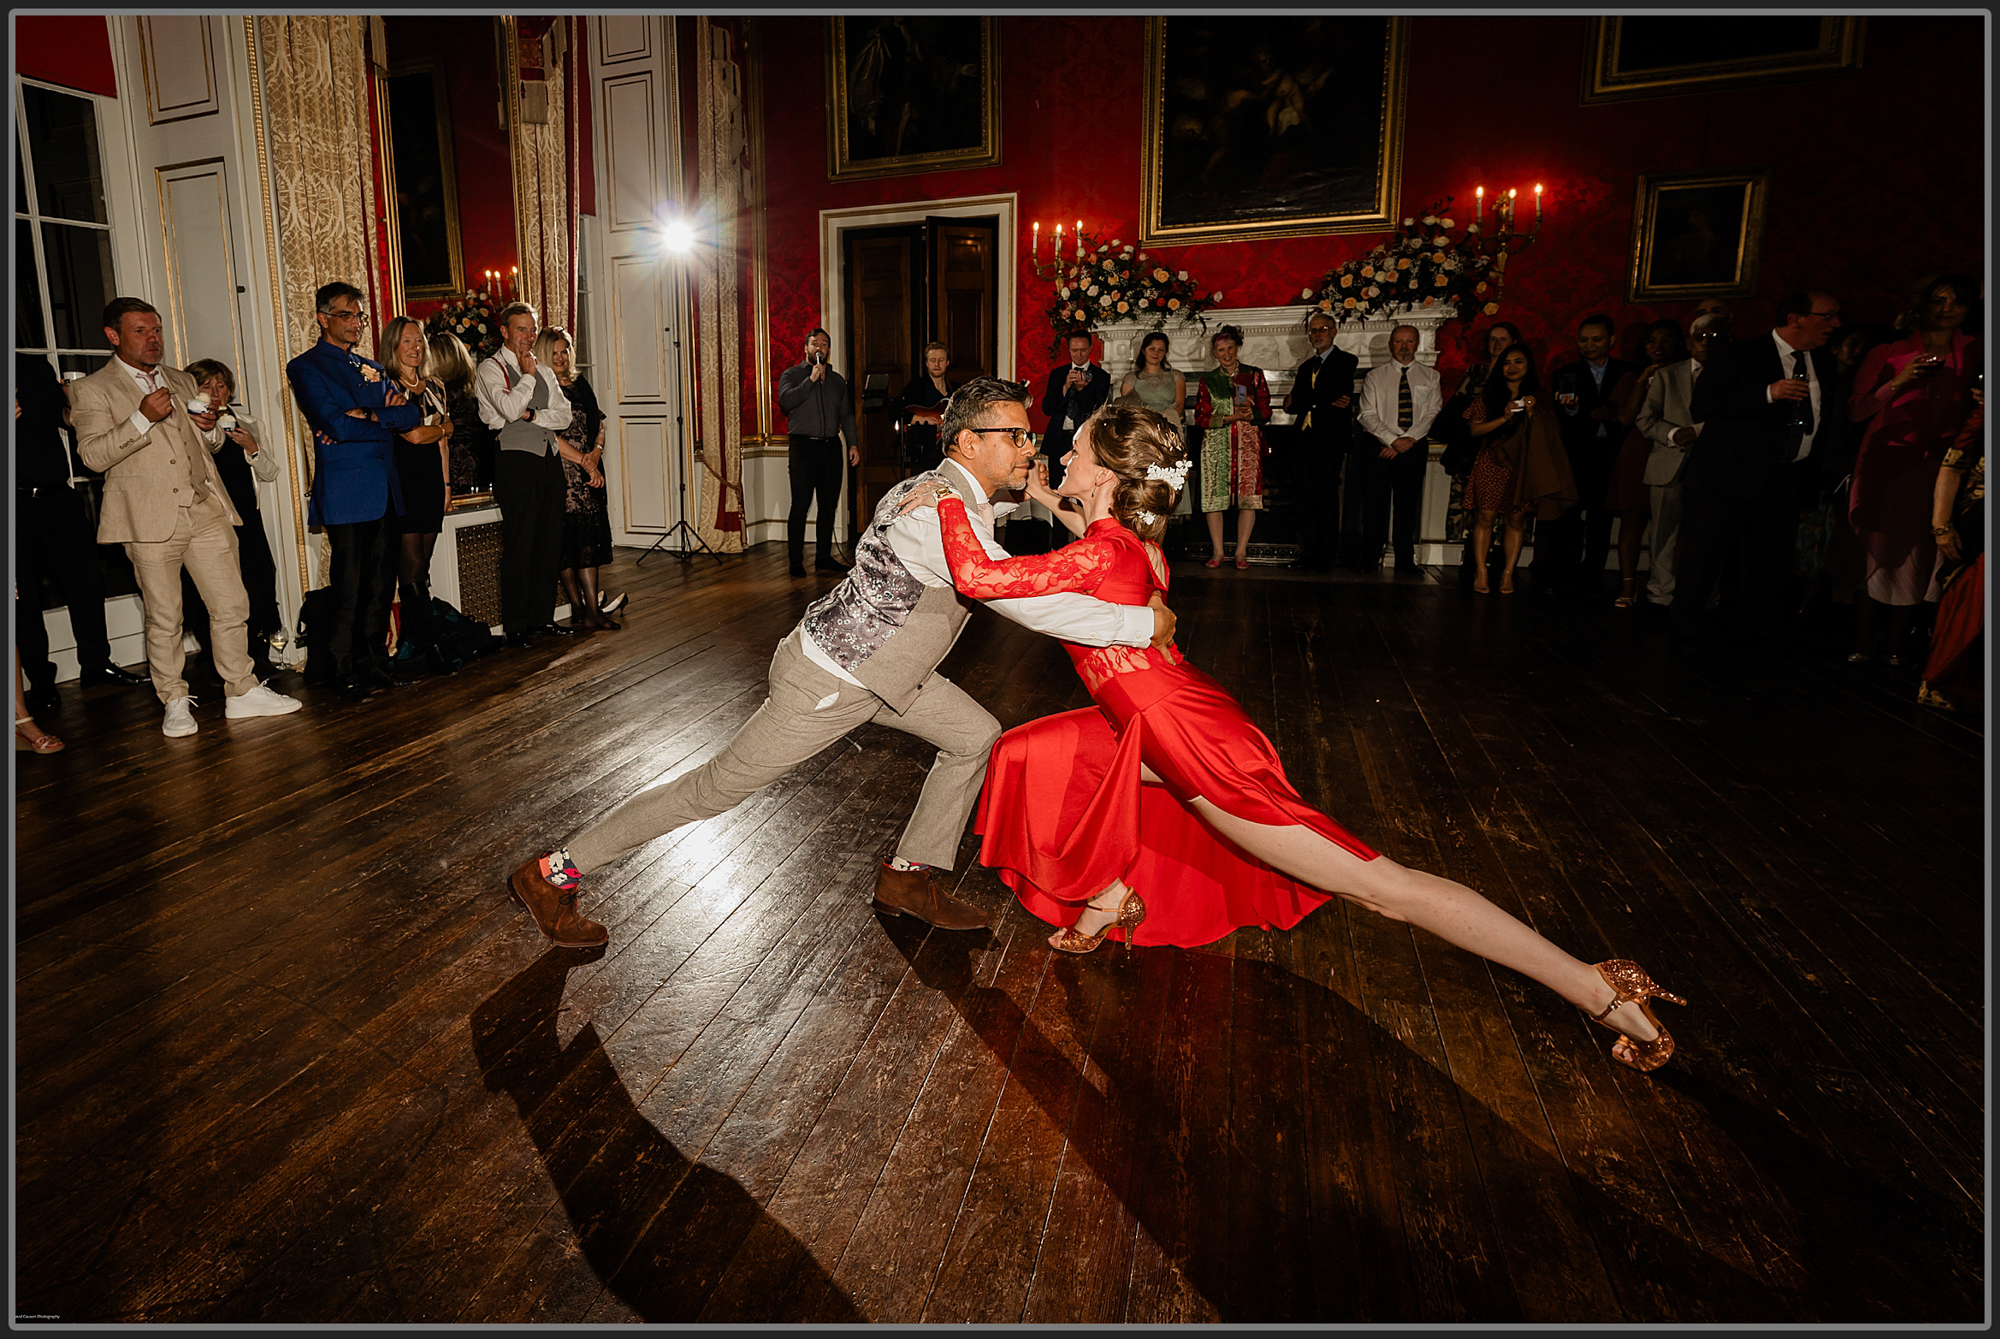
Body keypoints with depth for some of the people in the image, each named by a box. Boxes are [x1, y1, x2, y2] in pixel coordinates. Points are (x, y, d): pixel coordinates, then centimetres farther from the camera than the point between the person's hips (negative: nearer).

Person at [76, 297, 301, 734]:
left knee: (232, 605, 3)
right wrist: (143, 418, -18)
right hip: (150, 519, -4)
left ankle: (242, 691, 12)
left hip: (206, 512, 5)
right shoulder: (92, 390, 2)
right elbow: (93, 456, -9)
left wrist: (210, 428, 4)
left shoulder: (182, 381, 20)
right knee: (164, 619, 2)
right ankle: (174, 702, 14)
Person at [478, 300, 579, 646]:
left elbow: (564, 415, 9)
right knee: (519, 545, -6)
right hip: (516, 461, -6)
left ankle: (543, 617, 16)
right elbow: (510, 408, -16)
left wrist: (532, 415, -7)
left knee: (550, 542, 7)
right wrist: (528, 374, -5)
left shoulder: (543, 371, 20)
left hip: (549, 459, 6)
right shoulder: (491, 368, 1)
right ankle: (516, 626, 1)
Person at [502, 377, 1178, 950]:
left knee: (975, 734, 9)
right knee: (715, 789, 2)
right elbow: (1031, 604, -35)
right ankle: (553, 872, 19)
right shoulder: (941, 515, -29)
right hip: (825, 681, -10)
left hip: (872, 663, 10)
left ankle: (907, 876, 21)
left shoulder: (948, 489, 3)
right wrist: (1144, 623, -26)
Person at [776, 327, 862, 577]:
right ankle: (796, 561, -3)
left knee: (829, 505, 6)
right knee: (800, 505, -7)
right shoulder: (792, 375, 6)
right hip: (803, 446, -4)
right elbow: (786, 400, -13)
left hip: (831, 447, 4)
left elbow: (846, 414, 19)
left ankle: (824, 557, 14)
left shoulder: (837, 380, 19)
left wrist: (853, 443, 8)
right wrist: (811, 379, -15)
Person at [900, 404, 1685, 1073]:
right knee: (1032, 752, 17)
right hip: (1167, 732, 9)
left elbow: (978, 578, -26)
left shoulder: (1103, 553, -21)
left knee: (1375, 883, -5)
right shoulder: (1128, 540, 7)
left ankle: (1600, 992, 5)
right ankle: (1109, 897, 28)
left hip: (1200, 750, -9)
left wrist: (948, 501, -11)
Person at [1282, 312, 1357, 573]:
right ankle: (1309, 554, 9)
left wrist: (1300, 399, -2)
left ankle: (1326, 558, -4)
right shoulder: (1306, 367, 21)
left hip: (1330, 439, -6)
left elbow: (1333, 393, -14)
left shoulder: (1346, 361, 2)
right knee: (1308, 498, 5)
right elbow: (1291, 405, 9)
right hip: (1307, 439, 6)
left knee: (1327, 498, -7)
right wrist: (1323, 401, -7)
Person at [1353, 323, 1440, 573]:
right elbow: (1368, 415, -1)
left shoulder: (1430, 376, 11)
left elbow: (1433, 413, 2)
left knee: (1408, 505, 2)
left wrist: (1408, 440, -10)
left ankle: (1405, 559, 8)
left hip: (1414, 447, 1)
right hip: (1379, 447, -1)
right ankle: (1370, 558, 3)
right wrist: (1394, 440, -12)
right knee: (1374, 504, -4)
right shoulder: (1374, 377, 8)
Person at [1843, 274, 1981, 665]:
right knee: (1876, 552, -4)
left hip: (1937, 468, 2)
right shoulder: (1889, 354, 5)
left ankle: (1896, 642, 12)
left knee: (1917, 555, 2)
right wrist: (1896, 384, -14)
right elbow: (1856, 411, -1)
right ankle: (1864, 641, 4)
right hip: (1887, 462, -2)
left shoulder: (1973, 354, 10)